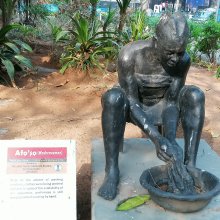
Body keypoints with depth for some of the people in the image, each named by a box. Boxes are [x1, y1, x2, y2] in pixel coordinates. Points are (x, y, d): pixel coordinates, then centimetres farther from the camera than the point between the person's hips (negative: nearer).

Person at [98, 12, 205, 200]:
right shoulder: (130, 54, -29)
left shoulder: (184, 60, -19)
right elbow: (131, 102, -27)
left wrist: (171, 141, -32)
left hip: (160, 108, 3)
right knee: (113, 97, -36)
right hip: (133, 109, -2)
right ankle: (112, 170, -26)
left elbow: (171, 102, -17)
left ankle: (190, 165, -21)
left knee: (195, 95, -24)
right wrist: (157, 138, -38)